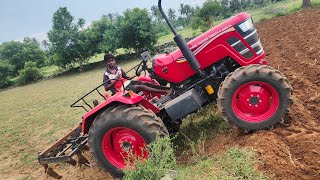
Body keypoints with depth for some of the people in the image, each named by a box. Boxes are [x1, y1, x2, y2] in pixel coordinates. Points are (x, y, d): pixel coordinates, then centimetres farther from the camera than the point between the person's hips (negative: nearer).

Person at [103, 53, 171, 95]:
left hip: (127, 83, 6)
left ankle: (168, 88, -19)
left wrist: (134, 76, -2)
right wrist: (116, 80, -29)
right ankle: (165, 92, -33)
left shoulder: (118, 68, 8)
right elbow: (106, 88, -16)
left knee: (145, 83, -15)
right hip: (122, 90, -6)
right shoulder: (106, 74, -9)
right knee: (141, 87, -26)